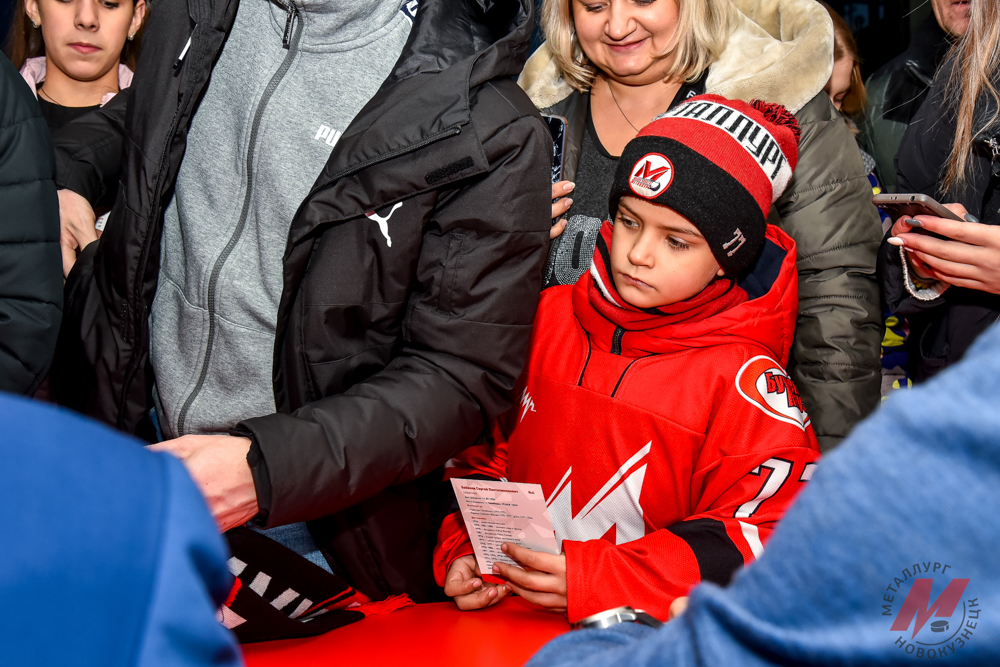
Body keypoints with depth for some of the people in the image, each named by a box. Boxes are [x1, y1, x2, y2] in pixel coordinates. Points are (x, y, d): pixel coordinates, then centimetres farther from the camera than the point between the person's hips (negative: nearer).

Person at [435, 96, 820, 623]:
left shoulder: (742, 379, -8)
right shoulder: (546, 319, 7)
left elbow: (775, 529, -14)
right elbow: (482, 452, 15)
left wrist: (598, 579, -21)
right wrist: (462, 554, -2)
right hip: (507, 614, 4)